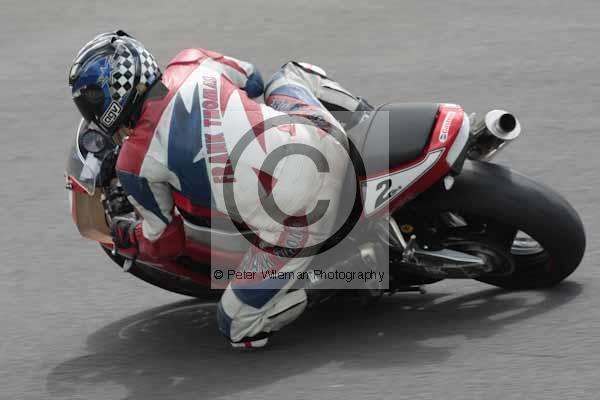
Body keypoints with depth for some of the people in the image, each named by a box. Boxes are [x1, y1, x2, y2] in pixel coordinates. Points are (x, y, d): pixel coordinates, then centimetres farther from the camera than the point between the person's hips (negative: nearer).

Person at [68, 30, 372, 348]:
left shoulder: (135, 164, -2)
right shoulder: (193, 62, 7)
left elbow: (164, 241, 14)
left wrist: (127, 239, 37)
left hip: (298, 215, -6)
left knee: (238, 327, 12)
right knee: (289, 75, 38)